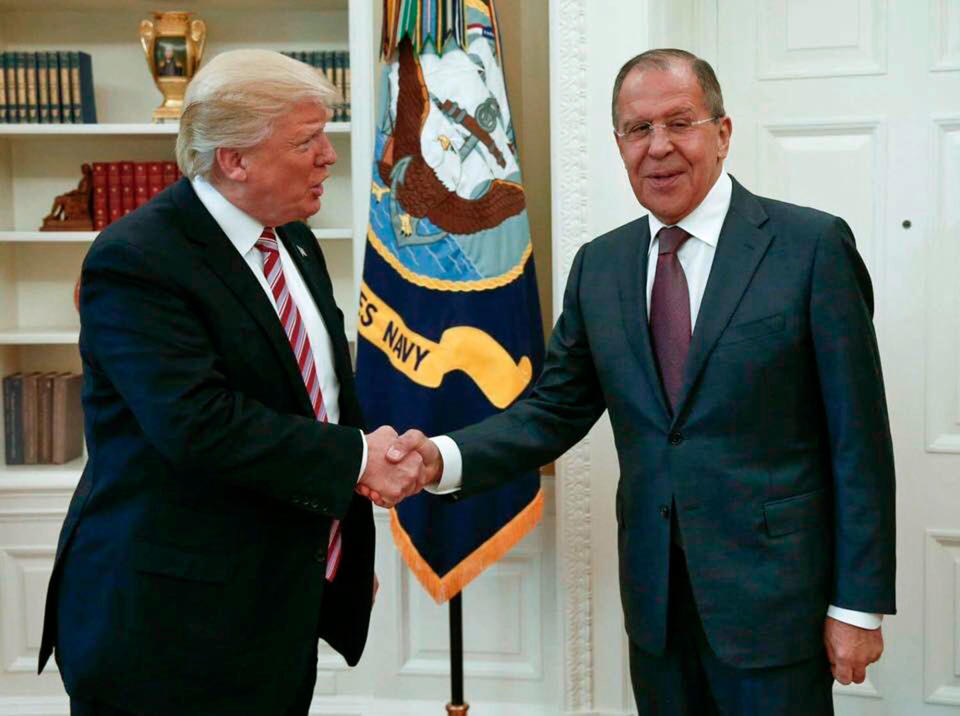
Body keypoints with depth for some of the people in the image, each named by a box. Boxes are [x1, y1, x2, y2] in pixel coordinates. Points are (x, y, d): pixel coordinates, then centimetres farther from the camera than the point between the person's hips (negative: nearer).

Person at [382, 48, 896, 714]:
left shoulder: (812, 245, -8)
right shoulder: (599, 265, 5)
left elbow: (858, 435, -8)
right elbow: (555, 409, 6)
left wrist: (859, 603, -9)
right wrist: (444, 458, -11)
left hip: (774, 591, -4)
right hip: (655, 599, 4)